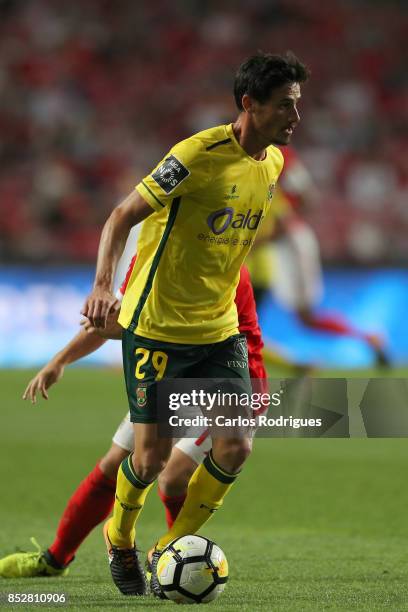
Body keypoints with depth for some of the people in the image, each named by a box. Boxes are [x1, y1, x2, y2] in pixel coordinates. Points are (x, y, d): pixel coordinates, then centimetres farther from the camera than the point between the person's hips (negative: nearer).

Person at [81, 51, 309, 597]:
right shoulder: (200, 154, -20)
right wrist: (103, 283, -33)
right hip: (157, 325, -6)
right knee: (153, 455, -1)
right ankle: (120, 540, 30)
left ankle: (169, 551, 14)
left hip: (221, 327, 6)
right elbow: (123, 216, -18)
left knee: (235, 447, -6)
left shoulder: (273, 162, 3)